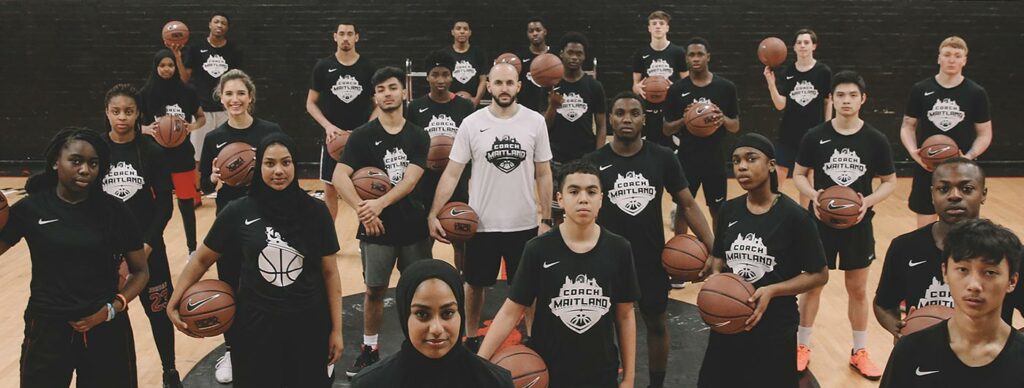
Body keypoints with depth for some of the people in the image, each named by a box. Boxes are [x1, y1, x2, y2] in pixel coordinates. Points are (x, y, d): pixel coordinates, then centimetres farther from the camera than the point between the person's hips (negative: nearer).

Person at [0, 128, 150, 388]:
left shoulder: (113, 210, -3)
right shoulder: (30, 208, -3)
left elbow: (140, 271, 3)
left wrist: (113, 308, -11)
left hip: (106, 329, 0)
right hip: (47, 329, 0)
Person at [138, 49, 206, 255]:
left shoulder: (187, 91, -2)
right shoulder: (146, 94, -4)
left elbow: (202, 118, 10)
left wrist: (192, 126, -11)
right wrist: (147, 129, -18)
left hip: (183, 154, 1)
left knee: (187, 203, 7)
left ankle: (192, 249, 19)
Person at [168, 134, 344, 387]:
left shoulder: (315, 211, -6)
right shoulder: (239, 212, -7)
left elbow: (329, 272, 0)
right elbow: (202, 260, 5)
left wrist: (336, 329, -1)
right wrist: (173, 303, -3)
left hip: (308, 325, 0)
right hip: (255, 324, 0)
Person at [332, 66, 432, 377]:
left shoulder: (418, 136, 2)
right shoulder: (362, 136, -2)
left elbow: (410, 181, -11)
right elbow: (339, 176, -13)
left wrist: (380, 204, -25)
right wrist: (362, 210, -25)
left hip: (414, 226, 1)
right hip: (377, 227, -1)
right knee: (375, 290, 6)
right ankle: (370, 351, 21)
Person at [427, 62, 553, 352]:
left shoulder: (535, 122, -4)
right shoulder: (472, 124, -7)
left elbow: (543, 174, 1)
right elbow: (452, 173, -6)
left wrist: (546, 219, -1)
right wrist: (433, 213, -15)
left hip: (525, 224, 0)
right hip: (482, 224, 0)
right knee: (475, 283, 15)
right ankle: (471, 339, 34)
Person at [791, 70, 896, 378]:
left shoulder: (876, 140, -6)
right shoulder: (815, 136, -7)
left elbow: (889, 182, 2)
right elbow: (799, 174, 2)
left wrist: (869, 201, -17)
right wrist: (813, 194, -18)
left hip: (858, 224, 1)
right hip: (821, 222, 0)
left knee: (858, 289, 11)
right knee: (812, 284, 10)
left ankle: (859, 352, 26)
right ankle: (802, 347, 25)